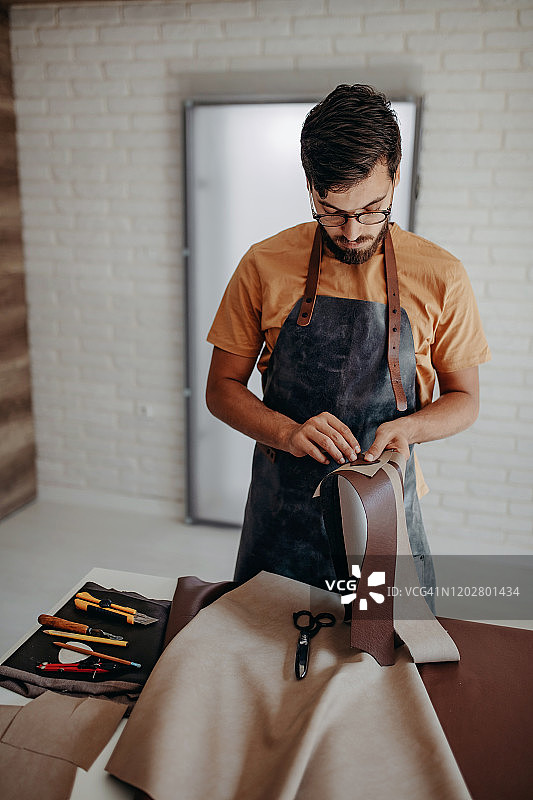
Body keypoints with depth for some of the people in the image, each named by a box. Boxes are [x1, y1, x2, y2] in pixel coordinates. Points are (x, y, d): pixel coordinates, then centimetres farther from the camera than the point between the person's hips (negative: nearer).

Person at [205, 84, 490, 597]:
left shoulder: (440, 276, -5)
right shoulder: (264, 266, -5)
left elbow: (464, 398, 4)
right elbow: (222, 389, 0)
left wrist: (408, 426, -17)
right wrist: (288, 432, -18)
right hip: (280, 513, 1)